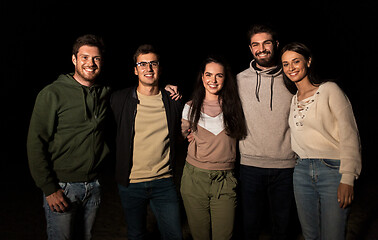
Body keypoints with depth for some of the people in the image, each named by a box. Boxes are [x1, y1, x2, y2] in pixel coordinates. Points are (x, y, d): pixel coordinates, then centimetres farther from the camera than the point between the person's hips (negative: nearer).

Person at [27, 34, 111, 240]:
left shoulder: (105, 94, 4)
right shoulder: (53, 94, -11)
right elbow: (36, 144, -11)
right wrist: (49, 188, -14)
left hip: (93, 186, 5)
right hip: (61, 187, -4)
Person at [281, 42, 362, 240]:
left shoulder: (329, 90, -5)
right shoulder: (293, 99, 13)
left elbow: (349, 134, -10)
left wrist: (347, 178, -16)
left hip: (333, 170, -5)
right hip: (302, 171, 6)